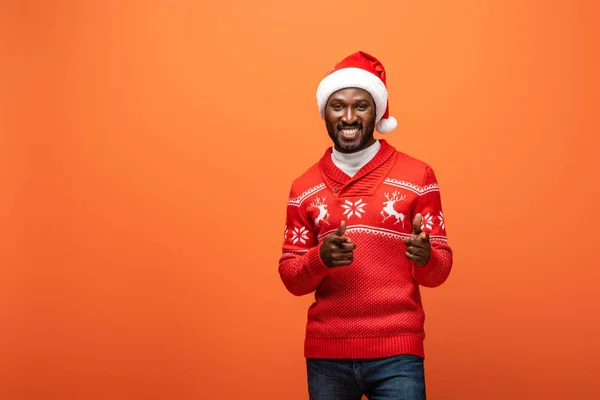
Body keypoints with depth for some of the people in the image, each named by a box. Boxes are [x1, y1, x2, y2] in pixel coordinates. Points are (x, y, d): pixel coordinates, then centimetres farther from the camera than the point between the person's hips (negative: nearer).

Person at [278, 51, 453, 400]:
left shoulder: (417, 176, 0)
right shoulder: (304, 187, 6)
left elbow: (440, 271, 1)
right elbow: (291, 278, 5)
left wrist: (425, 257, -21)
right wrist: (320, 259, -16)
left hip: (396, 352, -2)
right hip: (325, 353, 2)